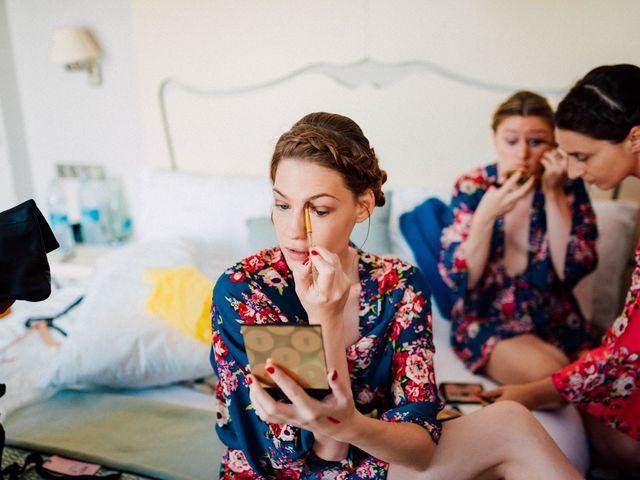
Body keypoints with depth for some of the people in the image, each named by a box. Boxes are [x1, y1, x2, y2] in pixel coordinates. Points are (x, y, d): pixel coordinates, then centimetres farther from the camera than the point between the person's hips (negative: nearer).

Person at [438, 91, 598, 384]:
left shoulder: (568, 187, -3)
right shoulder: (471, 187, -7)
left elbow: (574, 270, -13)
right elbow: (457, 278, -12)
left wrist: (554, 195, -18)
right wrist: (487, 215, -26)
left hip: (556, 319, 3)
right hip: (486, 320, -2)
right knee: (551, 375, -27)